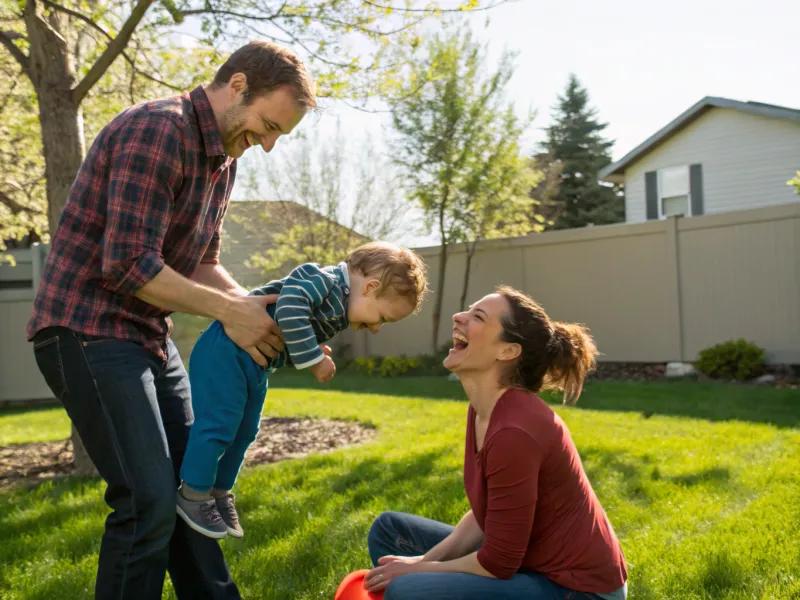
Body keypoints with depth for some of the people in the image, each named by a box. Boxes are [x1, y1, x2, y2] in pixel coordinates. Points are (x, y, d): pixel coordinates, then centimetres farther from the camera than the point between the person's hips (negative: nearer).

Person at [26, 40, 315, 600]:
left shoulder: (222, 159, 10)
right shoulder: (157, 130, -19)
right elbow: (129, 265, -25)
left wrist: (255, 309, -3)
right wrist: (227, 310, -18)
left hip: (149, 334, 10)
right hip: (87, 330, -10)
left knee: (192, 486, 13)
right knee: (149, 501, -11)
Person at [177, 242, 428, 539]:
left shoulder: (338, 308, 9)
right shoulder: (324, 281, -22)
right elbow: (289, 310, -36)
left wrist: (312, 356, 1)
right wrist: (314, 359, -28)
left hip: (255, 363, 10)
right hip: (226, 351, -10)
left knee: (243, 431, 16)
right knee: (219, 424, -6)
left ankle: (219, 493, 31)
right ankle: (193, 492, 12)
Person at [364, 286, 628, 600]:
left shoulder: (514, 431, -28)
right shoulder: (484, 409, 0)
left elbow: (498, 563, -21)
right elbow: (484, 514, 9)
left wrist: (421, 570, -7)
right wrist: (425, 561, -4)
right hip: (529, 560, 9)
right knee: (390, 528, 10)